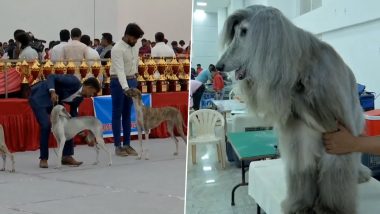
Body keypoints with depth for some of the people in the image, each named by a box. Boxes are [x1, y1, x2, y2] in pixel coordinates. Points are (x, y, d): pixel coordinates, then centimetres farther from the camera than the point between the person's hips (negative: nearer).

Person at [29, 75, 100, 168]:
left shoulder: (79, 97, 1)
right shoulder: (74, 81, -24)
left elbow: (73, 113, 8)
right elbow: (51, 77, -24)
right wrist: (52, 92, -40)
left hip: (54, 101, 9)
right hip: (39, 98, -9)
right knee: (46, 125, -20)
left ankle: (67, 156, 5)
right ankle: (43, 159, -8)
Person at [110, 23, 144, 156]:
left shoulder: (135, 48, 4)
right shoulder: (117, 49, -19)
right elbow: (120, 70, -29)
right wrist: (125, 88, -39)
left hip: (132, 81, 7)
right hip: (118, 82, -7)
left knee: (127, 114, 10)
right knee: (117, 114, 1)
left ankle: (127, 144, 15)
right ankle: (117, 146, 7)